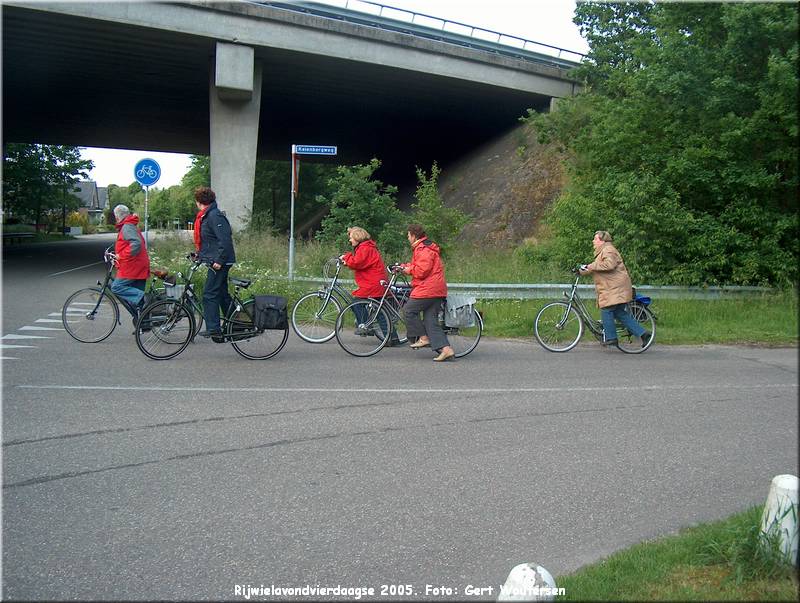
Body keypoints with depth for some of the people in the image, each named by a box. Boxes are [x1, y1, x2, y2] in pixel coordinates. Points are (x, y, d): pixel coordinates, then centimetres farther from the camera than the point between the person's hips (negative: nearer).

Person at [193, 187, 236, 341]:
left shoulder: (215, 216, -16)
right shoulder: (207, 215, 16)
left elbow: (225, 240, -23)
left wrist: (219, 260, -23)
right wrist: (199, 254, 17)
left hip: (219, 263, -10)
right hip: (216, 261, 10)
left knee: (209, 295, -10)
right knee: (222, 294, 15)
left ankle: (213, 329, -8)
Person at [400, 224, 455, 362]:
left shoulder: (423, 249, -12)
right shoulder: (426, 247, 22)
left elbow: (422, 270, -20)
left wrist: (409, 270, -4)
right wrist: (405, 266, 21)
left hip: (428, 289, -10)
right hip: (437, 290, 10)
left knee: (408, 310, 0)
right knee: (431, 321, 6)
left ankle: (424, 338, 4)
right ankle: (446, 349, -2)